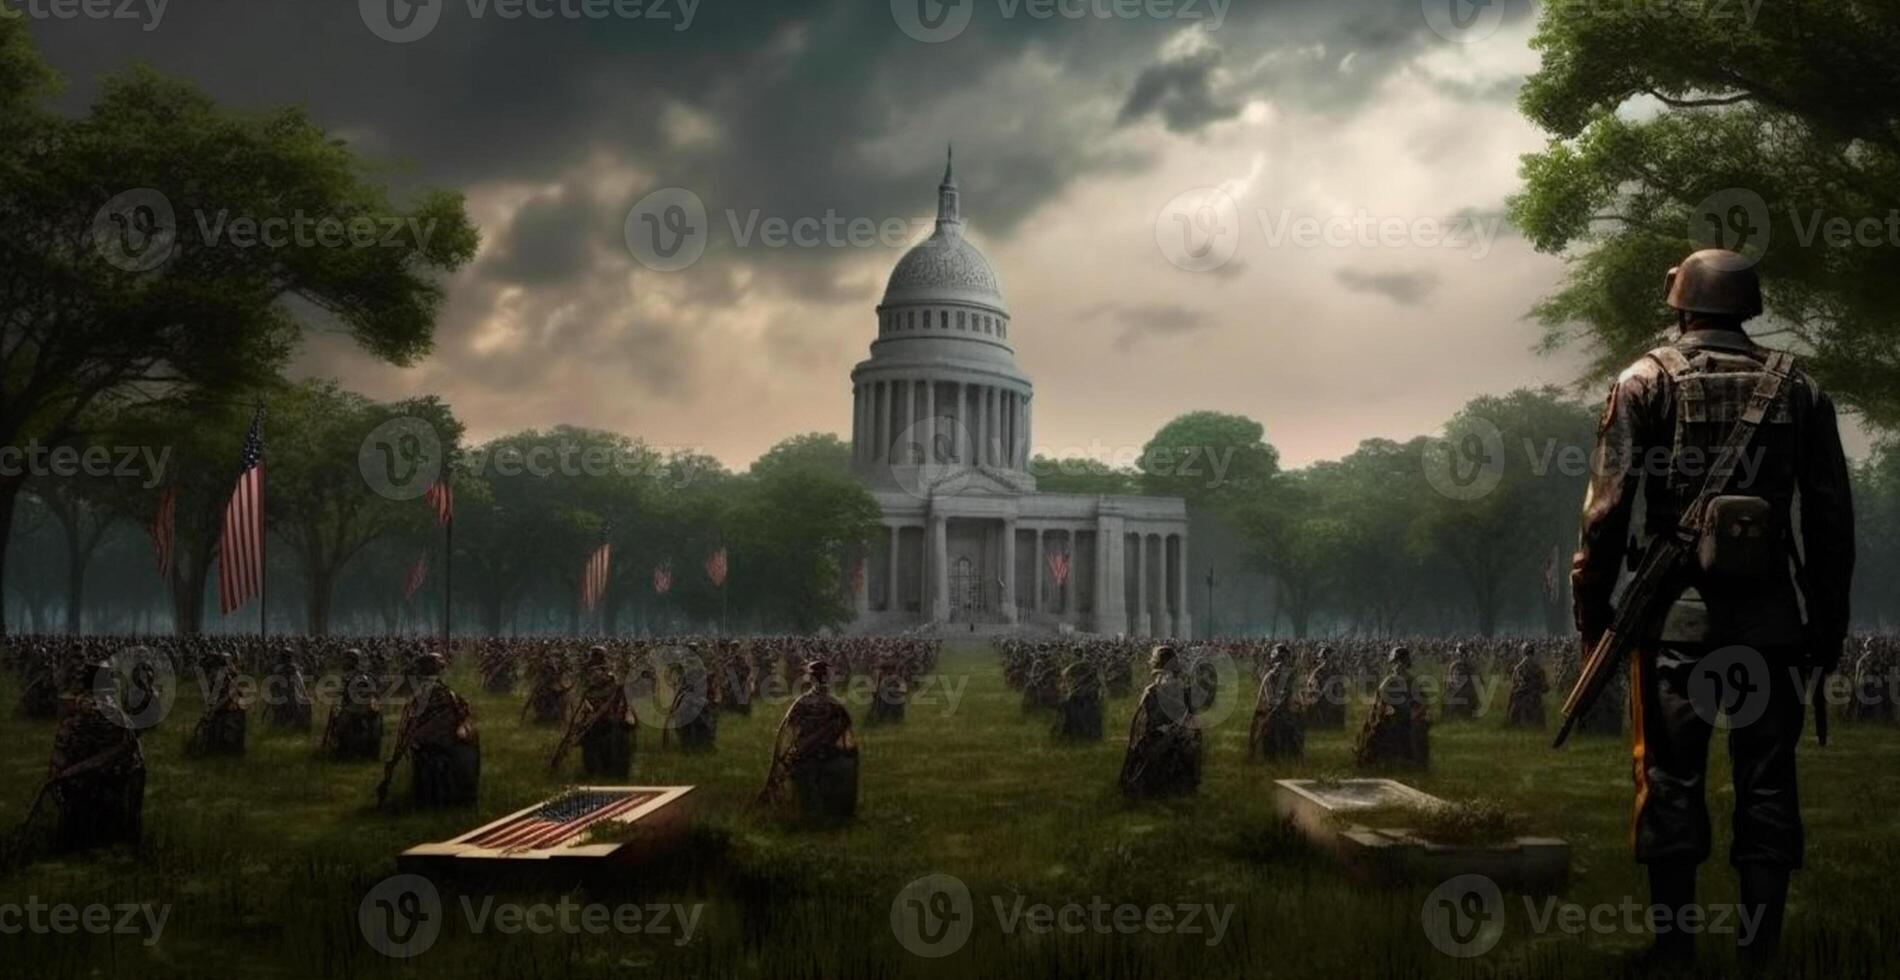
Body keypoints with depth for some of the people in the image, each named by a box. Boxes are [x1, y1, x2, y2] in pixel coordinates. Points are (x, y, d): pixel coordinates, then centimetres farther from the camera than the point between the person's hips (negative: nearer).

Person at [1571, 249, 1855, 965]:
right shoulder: (1798, 388, 8)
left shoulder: (1646, 381, 0)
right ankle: (1762, 945, 12)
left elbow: (1609, 506, -7)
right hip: (1771, 616, 2)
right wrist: (1829, 621, 14)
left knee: (1671, 779, 3)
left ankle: (1674, 946, 7)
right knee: (1767, 781, 9)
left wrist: (1591, 609, -1)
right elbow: (1831, 518, 8)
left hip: (1677, 613, -2)